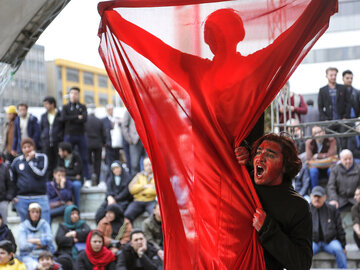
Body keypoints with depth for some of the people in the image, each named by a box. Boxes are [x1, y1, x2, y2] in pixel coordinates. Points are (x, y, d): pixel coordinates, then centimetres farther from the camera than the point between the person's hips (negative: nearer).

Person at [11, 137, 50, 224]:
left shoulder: (42, 158, 1)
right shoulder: (17, 161, 8)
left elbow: (40, 173, -12)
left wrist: (30, 160, -9)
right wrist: (13, 196, 9)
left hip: (40, 198, -2)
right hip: (22, 199, 3)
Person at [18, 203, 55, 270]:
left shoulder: (44, 224, 13)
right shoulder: (23, 226, 8)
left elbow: (50, 239, -1)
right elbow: (22, 245, -4)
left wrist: (32, 241, -4)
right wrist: (41, 243, -2)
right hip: (28, 256, -1)